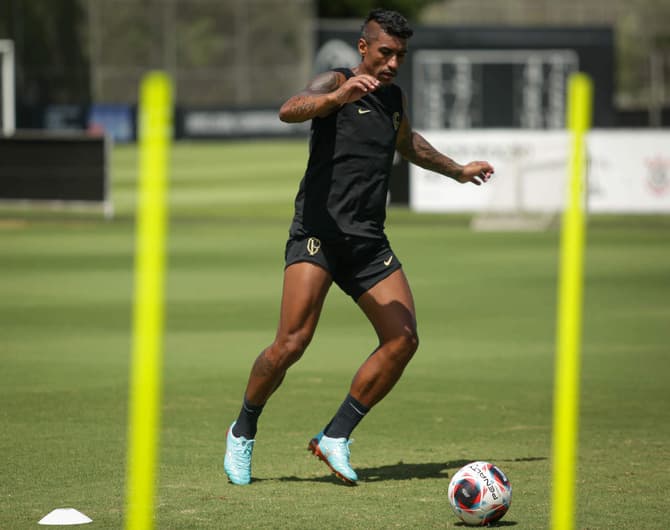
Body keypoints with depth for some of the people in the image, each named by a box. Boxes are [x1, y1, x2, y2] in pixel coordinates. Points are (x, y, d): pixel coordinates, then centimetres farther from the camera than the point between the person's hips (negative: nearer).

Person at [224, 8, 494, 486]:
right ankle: (243, 432, 6)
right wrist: (337, 96, -43)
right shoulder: (337, 82, -3)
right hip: (319, 229, -7)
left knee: (403, 339, -8)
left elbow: (407, 142, 41)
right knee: (292, 343, -17)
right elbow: (289, 110, -25)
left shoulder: (394, 98, 19)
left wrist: (457, 171, 54)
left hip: (369, 240, 7)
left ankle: (336, 437, 2)